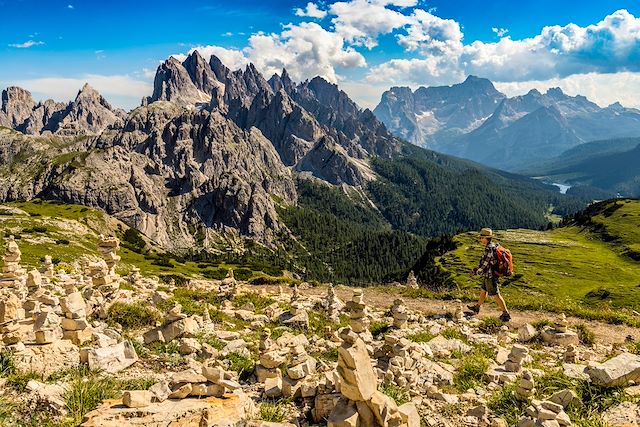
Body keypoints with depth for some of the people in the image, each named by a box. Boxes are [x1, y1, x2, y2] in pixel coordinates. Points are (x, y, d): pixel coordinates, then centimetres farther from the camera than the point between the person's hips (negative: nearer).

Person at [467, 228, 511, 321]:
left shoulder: (489, 249, -25)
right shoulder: (493, 246, 7)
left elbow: (484, 264, -23)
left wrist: (475, 272, -11)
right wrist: (476, 269, 18)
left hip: (490, 276, -10)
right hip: (490, 274, 10)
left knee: (496, 295, -1)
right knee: (483, 291, 22)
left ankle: (506, 314, 6)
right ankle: (477, 307, 38)